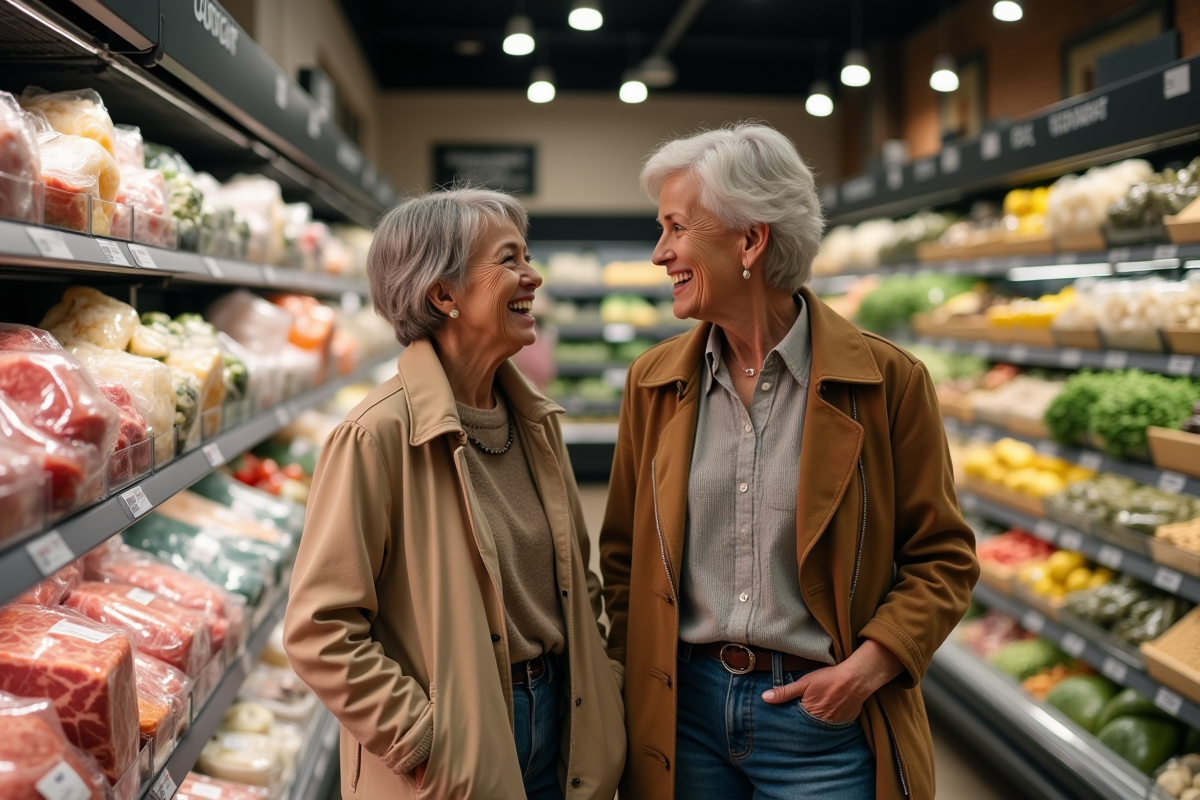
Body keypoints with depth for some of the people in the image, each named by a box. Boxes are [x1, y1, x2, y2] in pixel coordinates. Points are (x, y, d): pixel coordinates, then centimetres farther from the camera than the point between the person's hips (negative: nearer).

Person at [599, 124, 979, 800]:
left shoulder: (886, 380, -9)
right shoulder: (654, 381, 2)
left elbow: (944, 558, -3)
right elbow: (624, 553, 8)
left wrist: (866, 669, -14)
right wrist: (633, 683, -2)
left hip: (824, 719, -3)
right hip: (681, 711, 3)